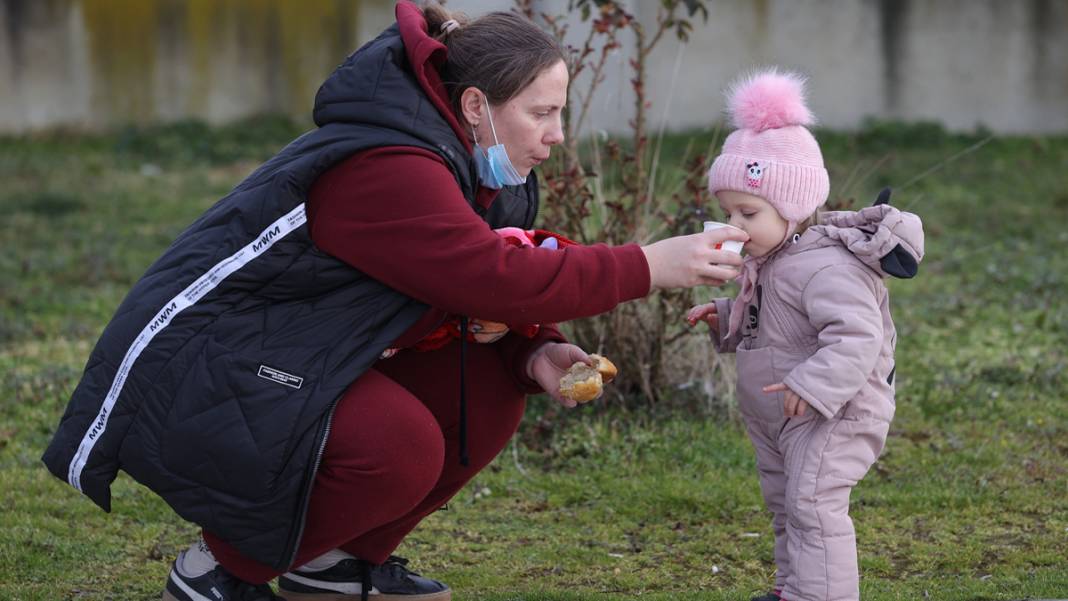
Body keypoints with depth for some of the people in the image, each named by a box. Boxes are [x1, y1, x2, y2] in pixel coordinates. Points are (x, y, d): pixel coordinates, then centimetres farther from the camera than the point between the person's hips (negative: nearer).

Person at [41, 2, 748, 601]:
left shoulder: (481, 174, 6)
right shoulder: (384, 170, -27)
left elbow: (486, 296, 9)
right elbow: (498, 277, -32)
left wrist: (536, 353, -13)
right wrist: (649, 266, -26)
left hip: (296, 367, 10)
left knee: (487, 395, -2)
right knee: (400, 443, -29)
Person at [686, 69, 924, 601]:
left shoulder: (825, 266, -25)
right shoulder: (772, 259, 8)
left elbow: (857, 335, -34)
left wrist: (815, 385, -40)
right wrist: (723, 319, 8)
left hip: (832, 417, -11)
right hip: (779, 420, 11)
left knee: (813, 505, -15)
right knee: (784, 503, 19)